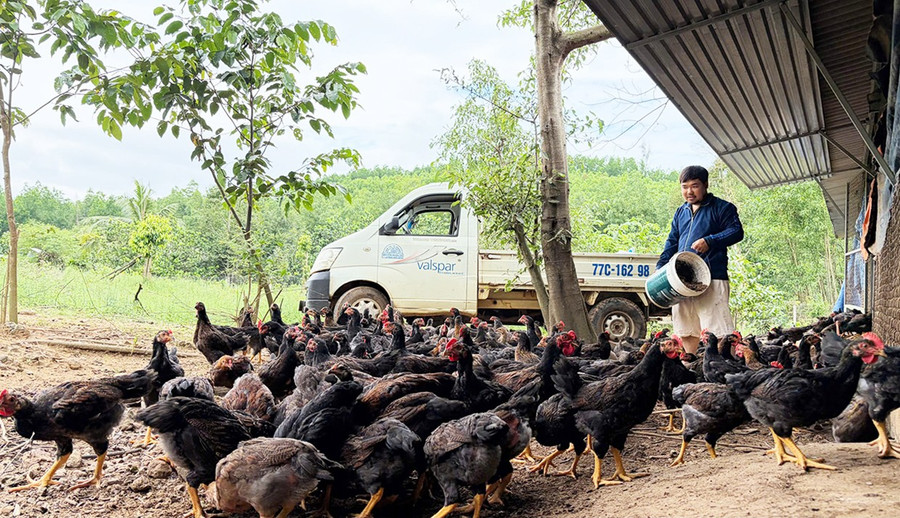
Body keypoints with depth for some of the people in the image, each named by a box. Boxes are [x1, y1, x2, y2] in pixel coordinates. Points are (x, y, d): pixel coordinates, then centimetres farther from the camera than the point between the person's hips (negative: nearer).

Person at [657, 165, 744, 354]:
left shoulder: (722, 208, 2)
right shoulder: (681, 212, 20)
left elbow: (736, 231, -9)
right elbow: (672, 242, 22)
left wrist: (710, 241, -24)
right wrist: (660, 267, 9)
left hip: (712, 279, -6)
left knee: (718, 329, -12)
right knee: (686, 331, 10)